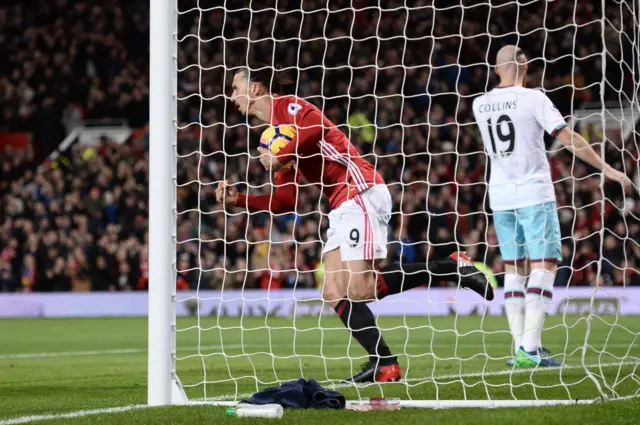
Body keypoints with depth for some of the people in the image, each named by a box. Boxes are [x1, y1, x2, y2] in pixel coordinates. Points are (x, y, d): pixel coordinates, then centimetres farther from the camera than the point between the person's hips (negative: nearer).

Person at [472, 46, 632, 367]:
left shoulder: (479, 105, 5)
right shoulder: (532, 99, -9)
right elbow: (569, 139, -10)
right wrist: (607, 169, -4)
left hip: (500, 196, 5)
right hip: (535, 195, -5)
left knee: (513, 269, 10)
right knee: (544, 266, -5)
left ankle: (520, 346, 4)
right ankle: (530, 348, -16)